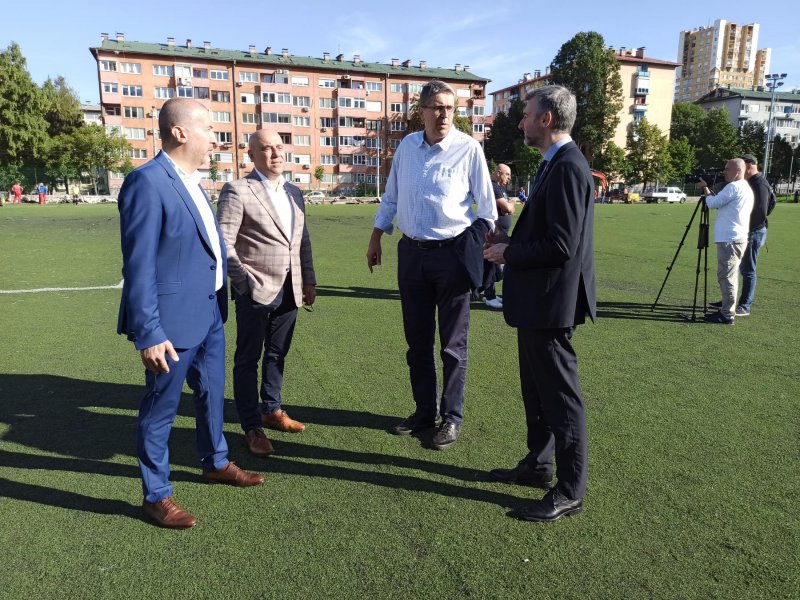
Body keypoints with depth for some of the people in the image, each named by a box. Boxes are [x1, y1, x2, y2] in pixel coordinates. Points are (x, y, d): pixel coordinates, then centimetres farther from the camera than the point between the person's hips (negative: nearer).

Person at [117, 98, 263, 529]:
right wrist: (148, 333, -21)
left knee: (212, 394, 23)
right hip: (173, 319, -9)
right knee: (160, 408, 8)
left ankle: (216, 463, 44)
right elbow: (139, 266, -20)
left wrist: (219, 303, 16)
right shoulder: (148, 182, -18)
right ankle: (156, 495, 27)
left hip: (208, 313, 9)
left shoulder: (191, 181, 10)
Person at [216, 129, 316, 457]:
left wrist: (309, 280, 12)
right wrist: (245, 283, -15)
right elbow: (224, 244, -11)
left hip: (289, 290, 6)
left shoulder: (294, 193, 13)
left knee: (277, 354, 17)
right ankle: (252, 427, 15)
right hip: (256, 291, -6)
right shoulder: (237, 191, -7)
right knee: (248, 359, 5)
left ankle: (272, 410, 33)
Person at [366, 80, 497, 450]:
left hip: (451, 254, -4)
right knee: (417, 340, 13)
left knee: (452, 343, 7)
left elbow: (487, 209, -4)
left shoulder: (468, 149, -8)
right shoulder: (407, 146, 5)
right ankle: (425, 410, 30)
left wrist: (471, 246, -8)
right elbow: (390, 197, 15)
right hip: (412, 253, 5)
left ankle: (451, 418, 22)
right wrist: (376, 238, 15)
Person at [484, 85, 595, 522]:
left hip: (550, 303, -11)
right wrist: (510, 241, 6)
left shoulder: (567, 167, -19)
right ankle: (537, 465, 37)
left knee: (560, 396, 2)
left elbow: (561, 245, -25)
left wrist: (508, 253, -13)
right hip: (537, 301, 11)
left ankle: (570, 491, 17)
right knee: (537, 389, 20)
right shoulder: (556, 164, 13)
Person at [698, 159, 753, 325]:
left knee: (726, 276, -8)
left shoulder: (734, 187, -12)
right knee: (731, 276, 16)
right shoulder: (746, 188, 20)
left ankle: (727, 315, -7)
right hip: (737, 238, 11)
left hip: (729, 239, -11)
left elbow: (712, 203, -12)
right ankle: (727, 309, 23)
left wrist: (705, 187, 2)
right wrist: (708, 188, 15)